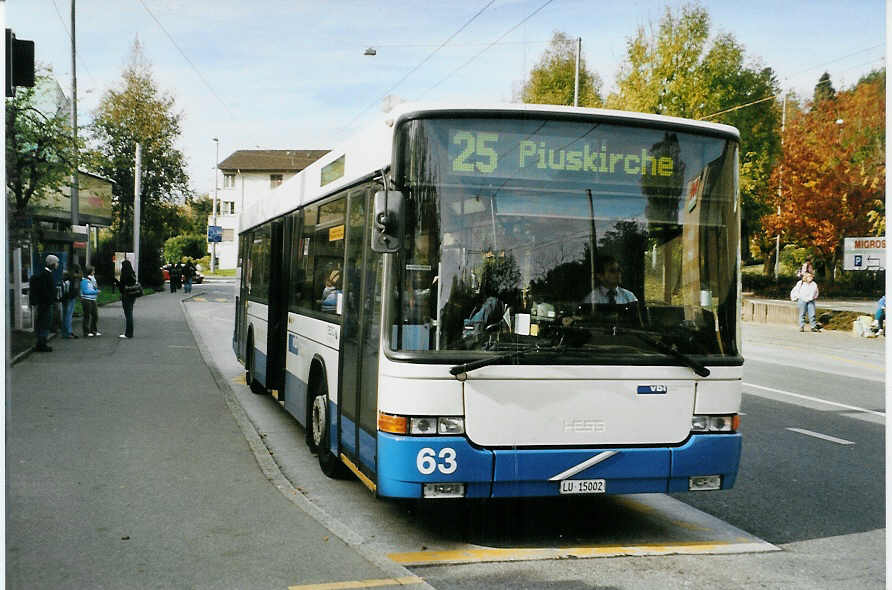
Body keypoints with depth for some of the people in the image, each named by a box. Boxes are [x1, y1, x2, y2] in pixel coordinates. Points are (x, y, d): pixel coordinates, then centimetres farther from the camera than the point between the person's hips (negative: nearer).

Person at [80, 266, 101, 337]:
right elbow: (85, 291, -17)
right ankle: (86, 332, 5)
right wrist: (95, 292, -16)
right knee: (87, 316, -2)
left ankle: (94, 330, 19)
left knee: (95, 315, 9)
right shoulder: (85, 280, -12)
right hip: (86, 300, -8)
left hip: (93, 300, 8)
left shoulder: (93, 279, 14)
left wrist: (97, 291, 4)